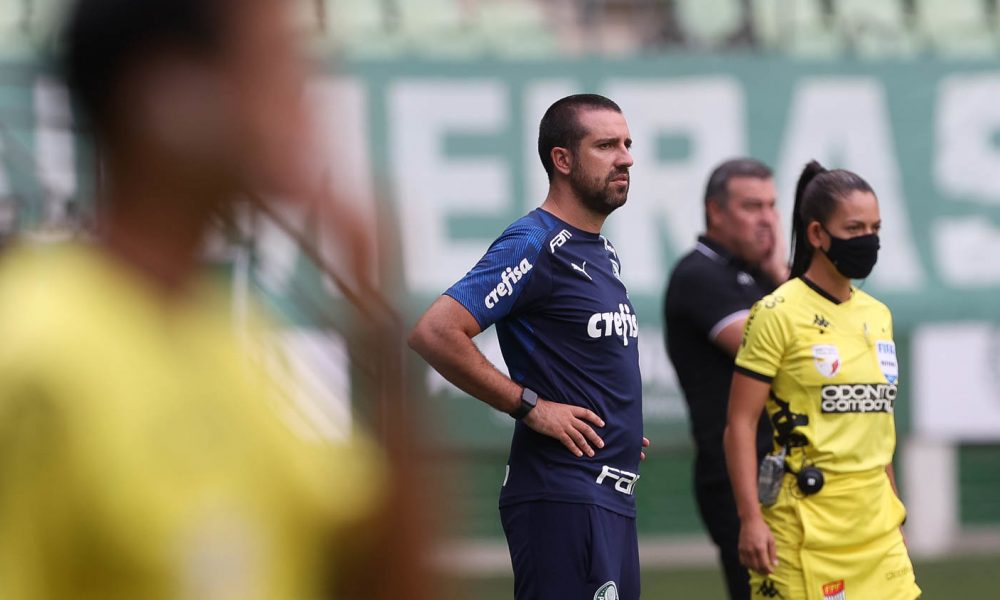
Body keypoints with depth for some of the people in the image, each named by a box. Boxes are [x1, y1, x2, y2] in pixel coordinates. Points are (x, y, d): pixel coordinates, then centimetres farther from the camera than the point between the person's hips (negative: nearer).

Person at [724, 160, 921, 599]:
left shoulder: (877, 316, 13)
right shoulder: (779, 313, -7)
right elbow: (740, 424, -10)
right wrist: (750, 519, -17)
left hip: (874, 519, 6)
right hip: (807, 520, -6)